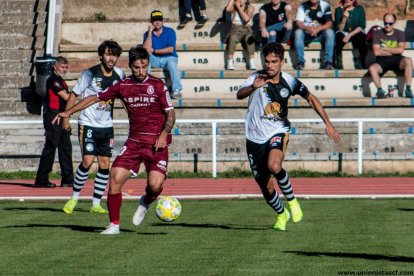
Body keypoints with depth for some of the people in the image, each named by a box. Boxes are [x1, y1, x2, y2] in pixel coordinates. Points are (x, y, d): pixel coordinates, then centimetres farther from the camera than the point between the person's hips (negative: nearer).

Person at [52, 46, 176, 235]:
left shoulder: (157, 85, -2)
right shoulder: (122, 86, 5)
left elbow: (170, 114, 2)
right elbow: (95, 98, 14)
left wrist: (164, 134, -14)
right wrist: (68, 112, 11)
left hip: (156, 144, -3)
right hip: (134, 142, 3)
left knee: (155, 184, -21)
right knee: (115, 179, -11)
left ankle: (146, 203, 16)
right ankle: (114, 225, 3)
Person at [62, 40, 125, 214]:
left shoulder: (119, 75, 1)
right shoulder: (90, 74, -11)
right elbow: (74, 95, -3)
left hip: (106, 126, 5)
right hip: (88, 124, -4)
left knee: (105, 164, 1)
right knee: (88, 161, -14)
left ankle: (96, 204, 9)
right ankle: (74, 197, 4)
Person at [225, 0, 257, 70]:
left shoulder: (250, 7, 3)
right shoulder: (233, 8, 6)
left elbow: (246, 19, -14)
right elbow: (227, 9, -18)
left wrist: (238, 7, -8)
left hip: (246, 30, 0)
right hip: (235, 30, 0)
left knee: (249, 37, -37)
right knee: (233, 37, -36)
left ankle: (252, 62, -37)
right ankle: (230, 61, -38)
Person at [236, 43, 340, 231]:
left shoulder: (289, 82, -4)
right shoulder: (257, 78, -7)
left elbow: (311, 99, 11)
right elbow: (239, 95, -25)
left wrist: (328, 123, 8)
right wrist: (253, 87, -47)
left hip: (277, 133, -1)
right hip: (255, 138, 1)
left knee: (274, 165, -35)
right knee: (266, 189, 6)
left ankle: (292, 200, -10)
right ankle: (281, 214, 38)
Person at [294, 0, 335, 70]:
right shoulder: (303, 6, -3)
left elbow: (329, 23, -13)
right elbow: (299, 23, -13)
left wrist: (318, 29, -31)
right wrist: (308, 28, -34)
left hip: (320, 35, 0)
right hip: (306, 35, 0)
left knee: (330, 32, -29)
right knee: (298, 32, -29)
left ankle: (328, 61, -29)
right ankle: (300, 61, -29)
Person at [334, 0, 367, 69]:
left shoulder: (359, 9, -1)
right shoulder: (339, 10, -2)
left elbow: (362, 26, -8)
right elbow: (339, 29, -9)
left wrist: (350, 35, -19)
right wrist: (344, 18, -26)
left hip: (356, 33, 0)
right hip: (343, 34, 0)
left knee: (362, 36, -33)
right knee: (339, 35, -34)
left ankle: (361, 62, -20)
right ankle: (338, 63, -29)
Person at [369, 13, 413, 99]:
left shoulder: (400, 34, 7)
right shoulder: (378, 34, 4)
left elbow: (401, 50, -8)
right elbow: (376, 52, -8)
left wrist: (385, 49, -7)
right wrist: (393, 51, -6)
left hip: (396, 60, 1)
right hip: (382, 61, -1)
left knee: (408, 61, -32)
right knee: (372, 68, -34)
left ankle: (408, 89, -29)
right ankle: (379, 90, -19)